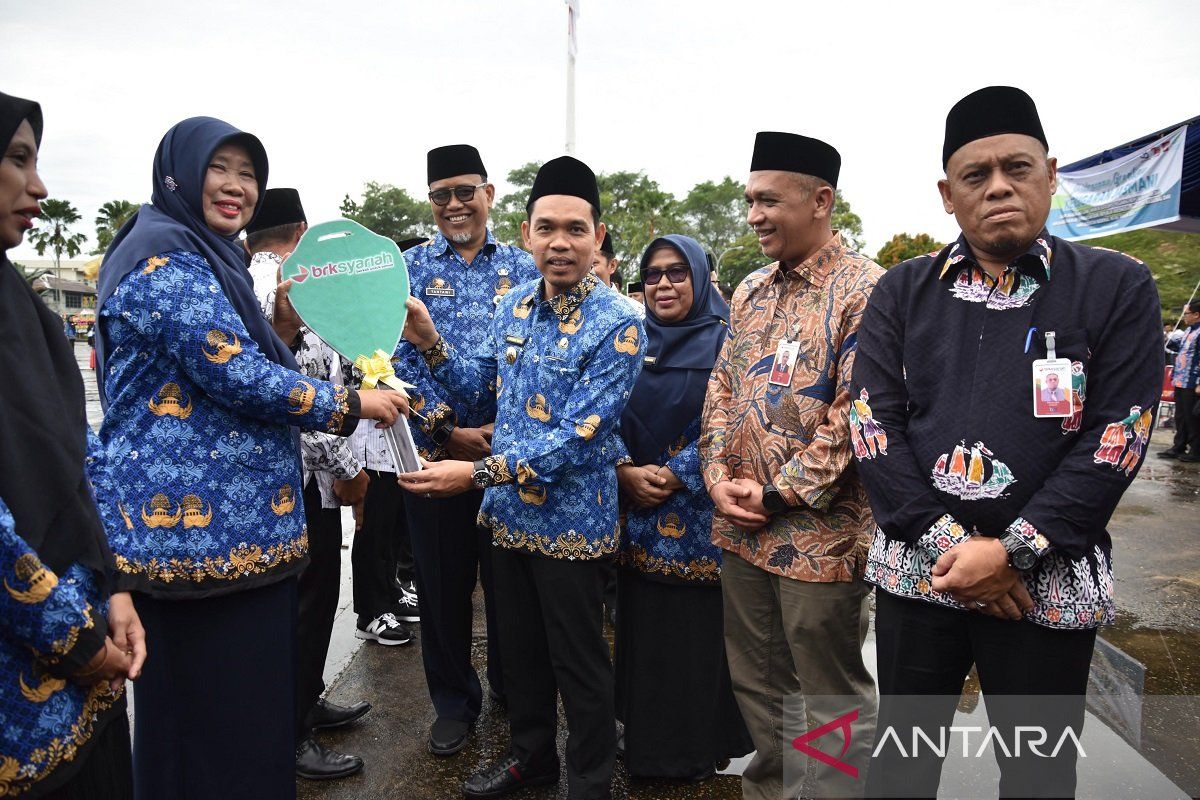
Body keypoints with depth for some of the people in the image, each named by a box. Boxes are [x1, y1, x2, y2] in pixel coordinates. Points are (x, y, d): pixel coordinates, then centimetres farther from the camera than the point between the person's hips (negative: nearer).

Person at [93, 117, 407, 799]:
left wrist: (283, 326, 5)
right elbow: (238, 378, -21)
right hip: (201, 528, -10)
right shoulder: (165, 257, -13)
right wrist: (353, 403, -11)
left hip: (238, 524, 10)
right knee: (215, 701, 3)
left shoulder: (209, 258, 17)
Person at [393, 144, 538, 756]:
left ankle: (511, 687, 34)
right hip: (435, 449, 0)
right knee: (442, 579, 9)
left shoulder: (522, 268, 7)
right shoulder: (411, 267, 5)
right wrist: (449, 430, -12)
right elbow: (400, 359, -3)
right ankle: (453, 700, 29)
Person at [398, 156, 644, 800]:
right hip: (506, 514, 6)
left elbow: (580, 434, -24)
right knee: (519, 649, 22)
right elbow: (482, 389, 11)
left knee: (578, 663, 11)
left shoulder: (617, 325, -17)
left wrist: (481, 472, -27)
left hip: (571, 522, -6)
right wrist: (428, 343, -5)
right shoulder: (515, 304, 3)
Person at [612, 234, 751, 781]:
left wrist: (675, 475, -16)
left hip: (700, 514, -4)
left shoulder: (723, 341, -3)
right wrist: (624, 469, -11)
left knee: (698, 628, 2)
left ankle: (700, 748, 21)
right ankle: (645, 742, 28)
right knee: (642, 626, 11)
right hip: (636, 512, 4)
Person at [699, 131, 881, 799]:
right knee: (756, 683, 20)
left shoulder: (866, 290, -12)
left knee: (833, 696, 9)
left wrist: (779, 494, -15)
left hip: (821, 532, -7)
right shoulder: (752, 290, 12)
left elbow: (855, 416, -18)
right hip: (741, 527, 7)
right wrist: (719, 477, -1)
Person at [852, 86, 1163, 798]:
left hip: (1049, 584, -1)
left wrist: (1010, 552, -15)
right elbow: (876, 424, -3)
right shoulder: (902, 293, 3)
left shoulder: (1119, 288, -1)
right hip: (916, 573, 2)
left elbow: (1115, 439, -8)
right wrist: (949, 543, -12)